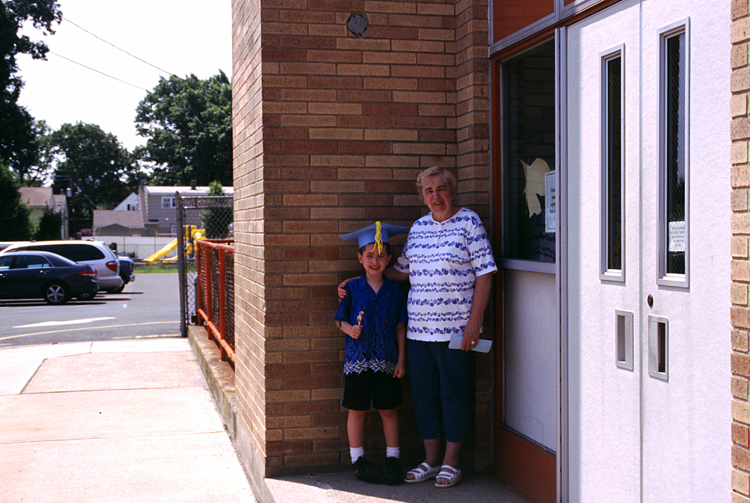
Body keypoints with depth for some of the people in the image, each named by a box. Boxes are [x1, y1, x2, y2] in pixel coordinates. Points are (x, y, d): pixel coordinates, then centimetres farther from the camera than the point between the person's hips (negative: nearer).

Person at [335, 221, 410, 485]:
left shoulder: (395, 291, 3)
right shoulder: (352, 289, 1)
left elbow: (400, 327, 5)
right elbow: (340, 319, 7)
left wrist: (401, 360, 1)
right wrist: (350, 329, -15)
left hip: (387, 361, 1)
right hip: (358, 359, -1)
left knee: (389, 410, 7)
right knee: (357, 411, 5)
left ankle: (393, 460, 17)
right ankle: (358, 461, 18)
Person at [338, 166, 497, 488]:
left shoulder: (469, 223, -3)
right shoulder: (418, 227, 12)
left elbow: (484, 275, -7)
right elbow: (401, 270, 20)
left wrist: (474, 322, -13)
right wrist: (356, 281, 16)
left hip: (455, 329, -5)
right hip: (418, 328, 6)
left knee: (454, 393, 3)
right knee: (423, 392, 10)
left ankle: (451, 462, 15)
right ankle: (431, 460, 22)